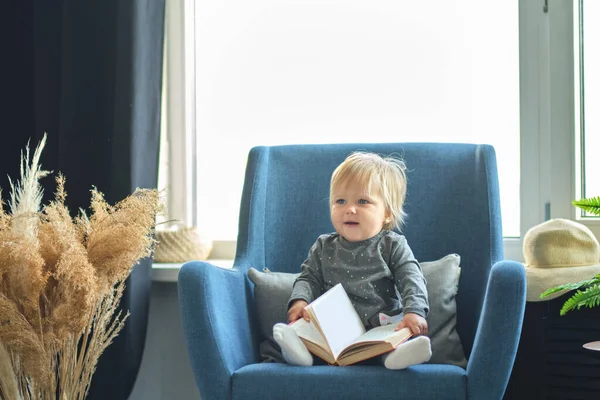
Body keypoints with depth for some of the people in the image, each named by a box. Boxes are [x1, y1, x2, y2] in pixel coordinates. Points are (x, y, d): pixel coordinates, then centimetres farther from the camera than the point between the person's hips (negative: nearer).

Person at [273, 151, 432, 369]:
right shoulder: (324, 247, 15)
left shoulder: (393, 246, 5)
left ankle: (397, 353, -55)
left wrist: (414, 311, -24)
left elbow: (411, 280, -4)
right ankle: (299, 350, -47)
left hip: (381, 327, -2)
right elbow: (309, 279, 14)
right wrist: (300, 300, -10)